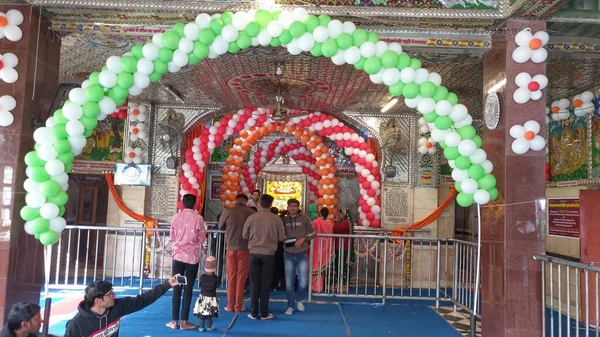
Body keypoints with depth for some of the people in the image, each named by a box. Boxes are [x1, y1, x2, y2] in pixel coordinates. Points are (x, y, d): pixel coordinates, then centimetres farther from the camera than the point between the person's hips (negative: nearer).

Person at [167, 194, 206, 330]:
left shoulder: (176, 217, -2)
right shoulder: (198, 218, -8)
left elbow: (172, 237, 7)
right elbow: (202, 239, -3)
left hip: (178, 256, 2)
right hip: (192, 257, -2)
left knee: (176, 289, 8)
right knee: (188, 289, 4)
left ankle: (174, 321, 10)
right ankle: (184, 322, 8)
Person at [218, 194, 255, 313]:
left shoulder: (227, 212, -4)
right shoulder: (251, 212, -7)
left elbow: (220, 227, 11)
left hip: (231, 248, 1)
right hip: (244, 248, -1)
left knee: (231, 277, 10)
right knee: (241, 277, 7)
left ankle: (230, 305, 14)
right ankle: (238, 306, 11)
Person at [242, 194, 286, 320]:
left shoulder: (251, 217, -5)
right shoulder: (276, 219, -7)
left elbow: (245, 235, 3)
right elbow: (282, 237, -1)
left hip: (254, 253, 1)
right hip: (269, 254, -1)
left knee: (254, 284, 8)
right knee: (265, 284, 7)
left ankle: (253, 313, 13)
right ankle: (264, 313, 12)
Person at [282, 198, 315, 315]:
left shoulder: (305, 218, -2)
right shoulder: (284, 220, 3)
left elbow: (312, 233, 3)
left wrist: (303, 239, -12)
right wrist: (284, 240, -9)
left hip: (302, 254, -1)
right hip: (288, 254, 1)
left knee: (303, 282, -2)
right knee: (289, 282, 5)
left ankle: (299, 299, 26)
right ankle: (290, 306, 20)